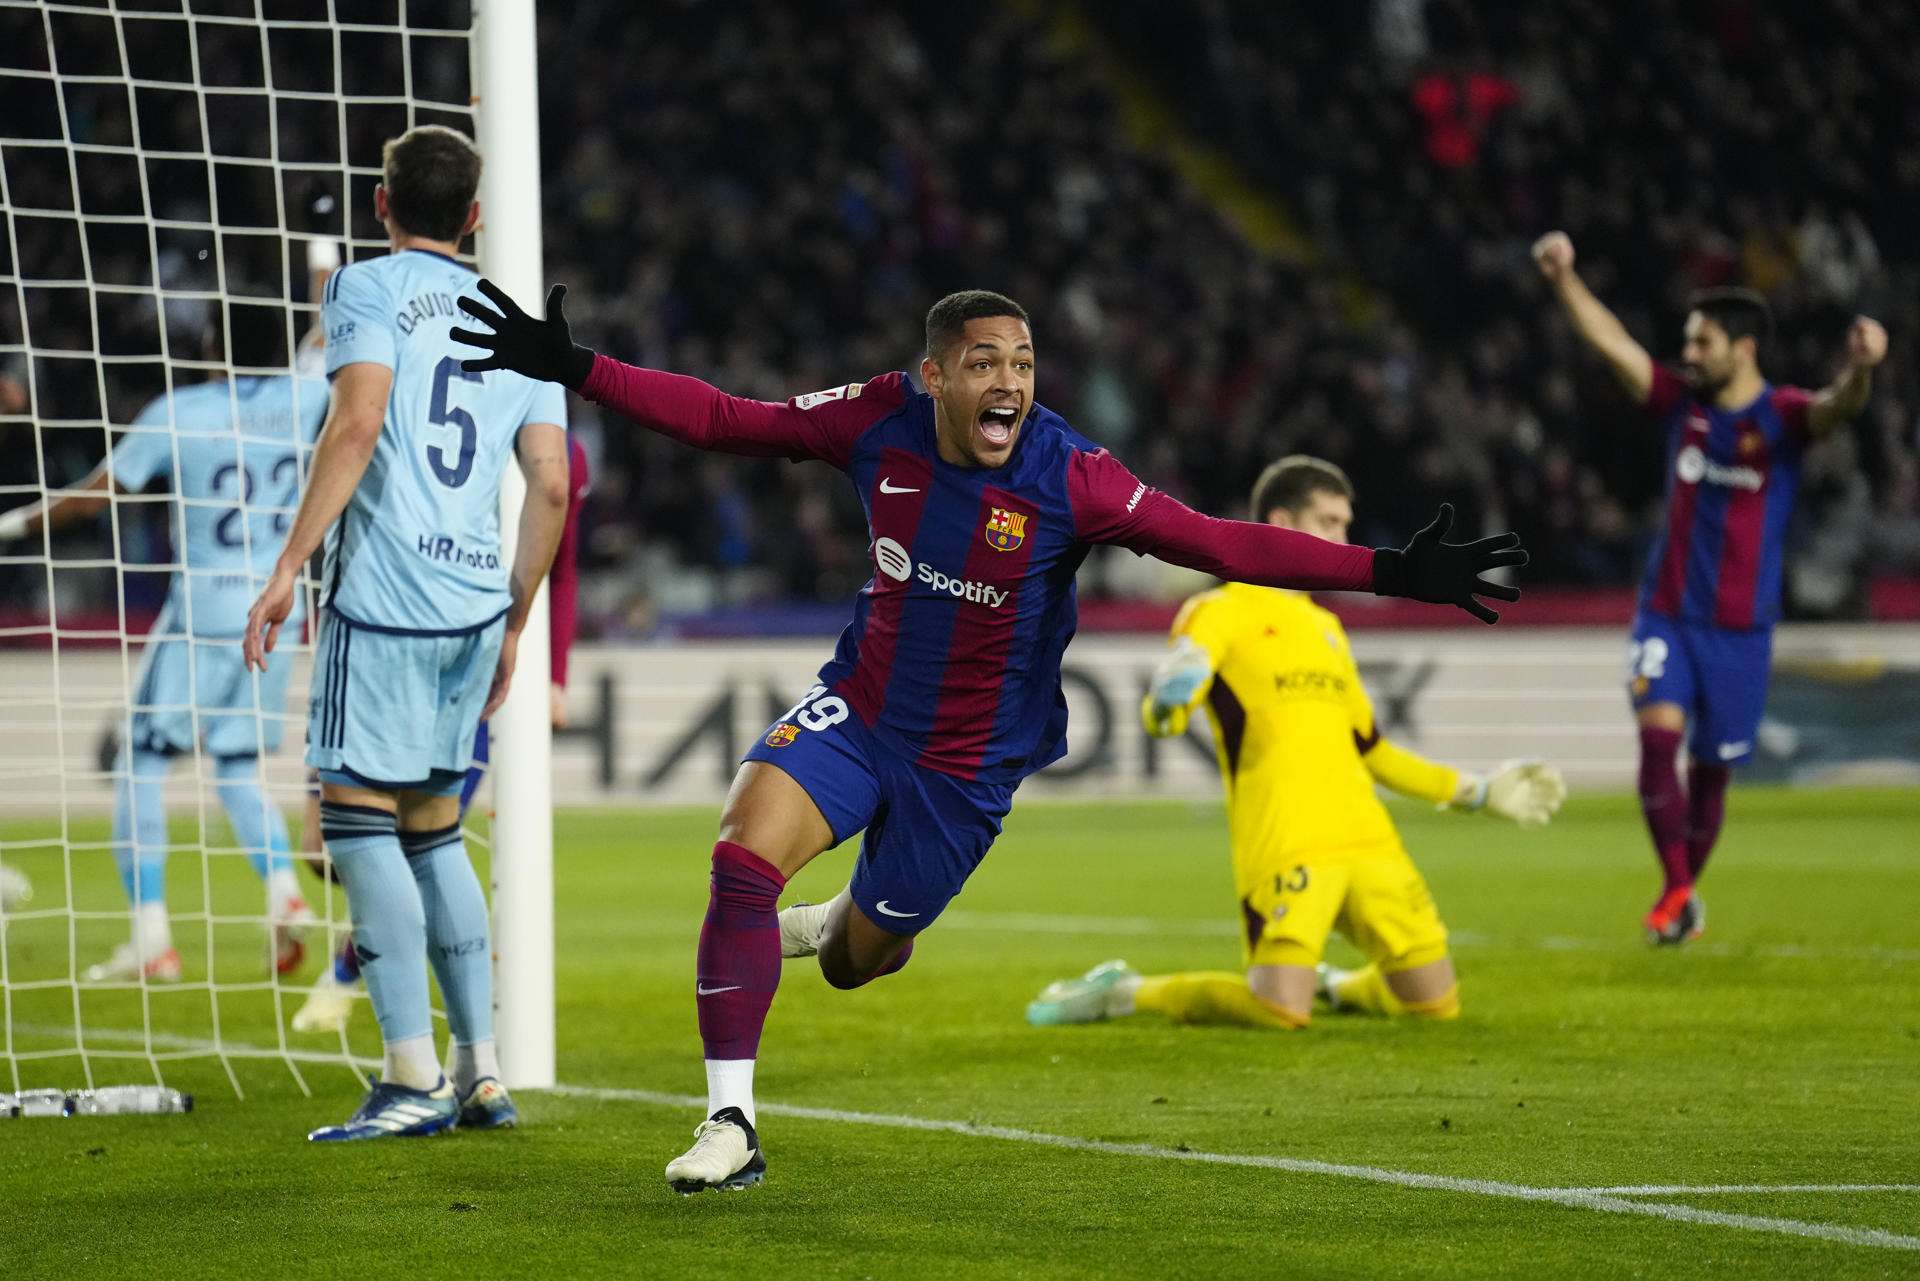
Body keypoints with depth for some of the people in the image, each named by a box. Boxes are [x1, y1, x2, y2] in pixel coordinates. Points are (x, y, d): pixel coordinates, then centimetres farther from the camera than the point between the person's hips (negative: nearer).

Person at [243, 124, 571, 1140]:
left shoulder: (367, 289, 1)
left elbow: (358, 421, -15)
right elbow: (552, 487, 12)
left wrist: (287, 569, -16)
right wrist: (513, 625, 21)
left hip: (385, 596, -6)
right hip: (477, 603, 6)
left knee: (357, 818, -4)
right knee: (431, 828, 16)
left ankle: (413, 1078, -11)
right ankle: (480, 1073, 14)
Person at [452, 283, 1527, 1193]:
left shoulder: (1070, 478, -22)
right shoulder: (883, 422, -13)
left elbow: (1220, 543, -25)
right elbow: (729, 420, -4)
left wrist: (1390, 573, -34)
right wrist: (576, 370, -8)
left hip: (968, 760, -1)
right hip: (858, 706, 1)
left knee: (858, 956, 11)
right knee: (744, 856, -22)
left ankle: (850, 930, 54)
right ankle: (731, 1128, -14)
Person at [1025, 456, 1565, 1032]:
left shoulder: (1326, 627, 23)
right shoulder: (1223, 611, 2)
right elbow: (1159, 715, -8)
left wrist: (1477, 790, 30)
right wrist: (1167, 704, -32)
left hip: (1366, 841, 7)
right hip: (1284, 847, -7)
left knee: (1436, 1002, 0)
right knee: (1281, 1010, -22)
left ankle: (1333, 984, 31)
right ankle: (1121, 992, 1)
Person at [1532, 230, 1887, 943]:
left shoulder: (1784, 418, -9)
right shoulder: (1681, 404, 3)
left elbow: (1839, 406, -30)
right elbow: (1609, 341, 3)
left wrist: (1860, 369, -53)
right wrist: (1564, 278, -8)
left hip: (1740, 628, -2)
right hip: (1667, 615, 2)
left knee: (1711, 769, 7)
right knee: (1659, 732, -20)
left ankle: (1684, 894, 28)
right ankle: (1678, 894, -17)